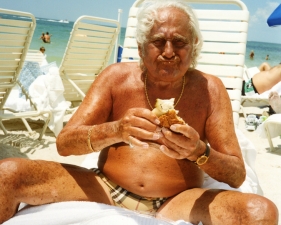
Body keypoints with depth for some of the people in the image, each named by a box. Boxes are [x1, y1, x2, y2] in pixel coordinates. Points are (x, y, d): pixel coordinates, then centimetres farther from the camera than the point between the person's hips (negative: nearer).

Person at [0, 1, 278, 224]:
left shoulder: (210, 89, -3)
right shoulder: (116, 77, -1)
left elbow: (237, 175, -4)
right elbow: (64, 143, -6)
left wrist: (199, 152, -26)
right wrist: (115, 131, -27)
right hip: (107, 189, 1)